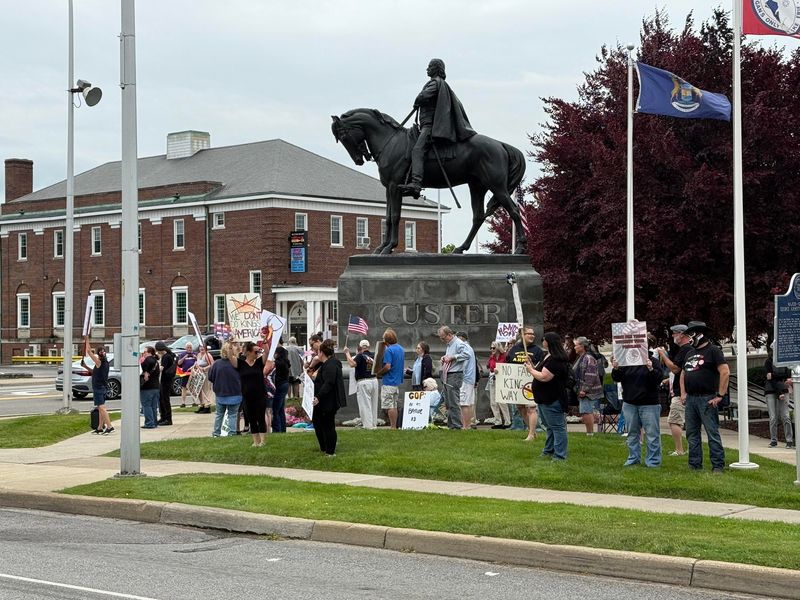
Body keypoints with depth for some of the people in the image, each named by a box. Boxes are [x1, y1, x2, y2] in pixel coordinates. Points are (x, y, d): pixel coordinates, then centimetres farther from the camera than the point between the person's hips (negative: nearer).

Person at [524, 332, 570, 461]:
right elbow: (541, 372, 22)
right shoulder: (547, 356, 13)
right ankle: (549, 450, 31)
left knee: (557, 427, -7)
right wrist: (532, 366, 6)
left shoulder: (555, 360, -21)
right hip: (545, 398, 12)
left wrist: (530, 370, -12)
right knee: (550, 426, 21)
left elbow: (543, 377, -26)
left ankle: (560, 455, -6)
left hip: (552, 400, -12)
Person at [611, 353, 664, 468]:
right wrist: (615, 369, -13)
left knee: (652, 434, -3)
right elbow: (617, 378, 5)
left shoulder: (653, 361, -2)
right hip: (629, 404, 4)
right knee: (632, 433, 11)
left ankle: (653, 460, 4)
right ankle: (633, 458, 21)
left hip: (649, 404, -4)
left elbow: (658, 379, -10)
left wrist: (651, 369, -26)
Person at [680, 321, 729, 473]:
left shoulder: (712, 350, -6)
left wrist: (720, 395, -16)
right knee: (692, 434, 10)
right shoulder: (690, 353, 19)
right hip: (690, 399, 8)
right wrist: (683, 393, 14)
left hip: (707, 399, -8)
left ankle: (718, 466, -7)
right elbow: (683, 374, 28)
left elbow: (725, 372, -14)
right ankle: (694, 465, 16)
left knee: (712, 433, -8)